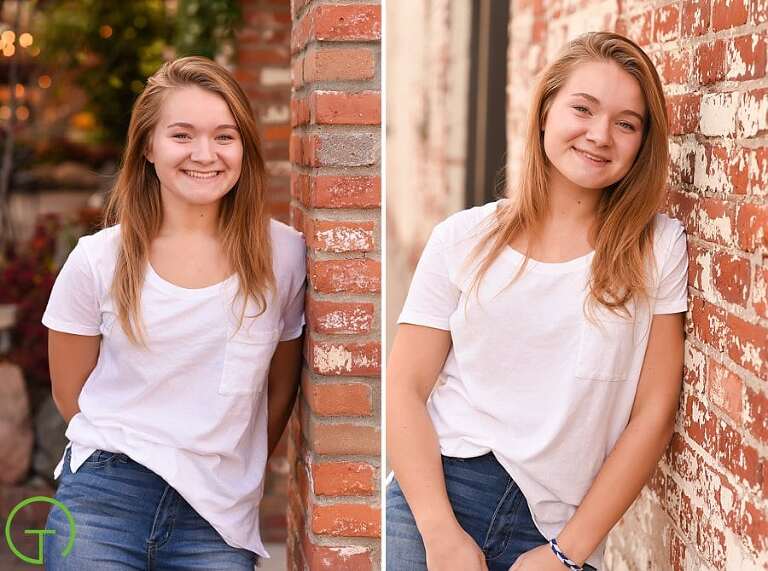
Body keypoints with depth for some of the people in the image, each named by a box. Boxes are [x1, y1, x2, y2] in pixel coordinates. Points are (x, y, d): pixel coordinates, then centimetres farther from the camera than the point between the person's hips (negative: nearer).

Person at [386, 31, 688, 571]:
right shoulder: (464, 239, 0)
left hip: (557, 526, 0)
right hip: (438, 497, 0)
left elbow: (654, 411, -3)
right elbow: (406, 389, -2)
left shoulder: (658, 248, -1)